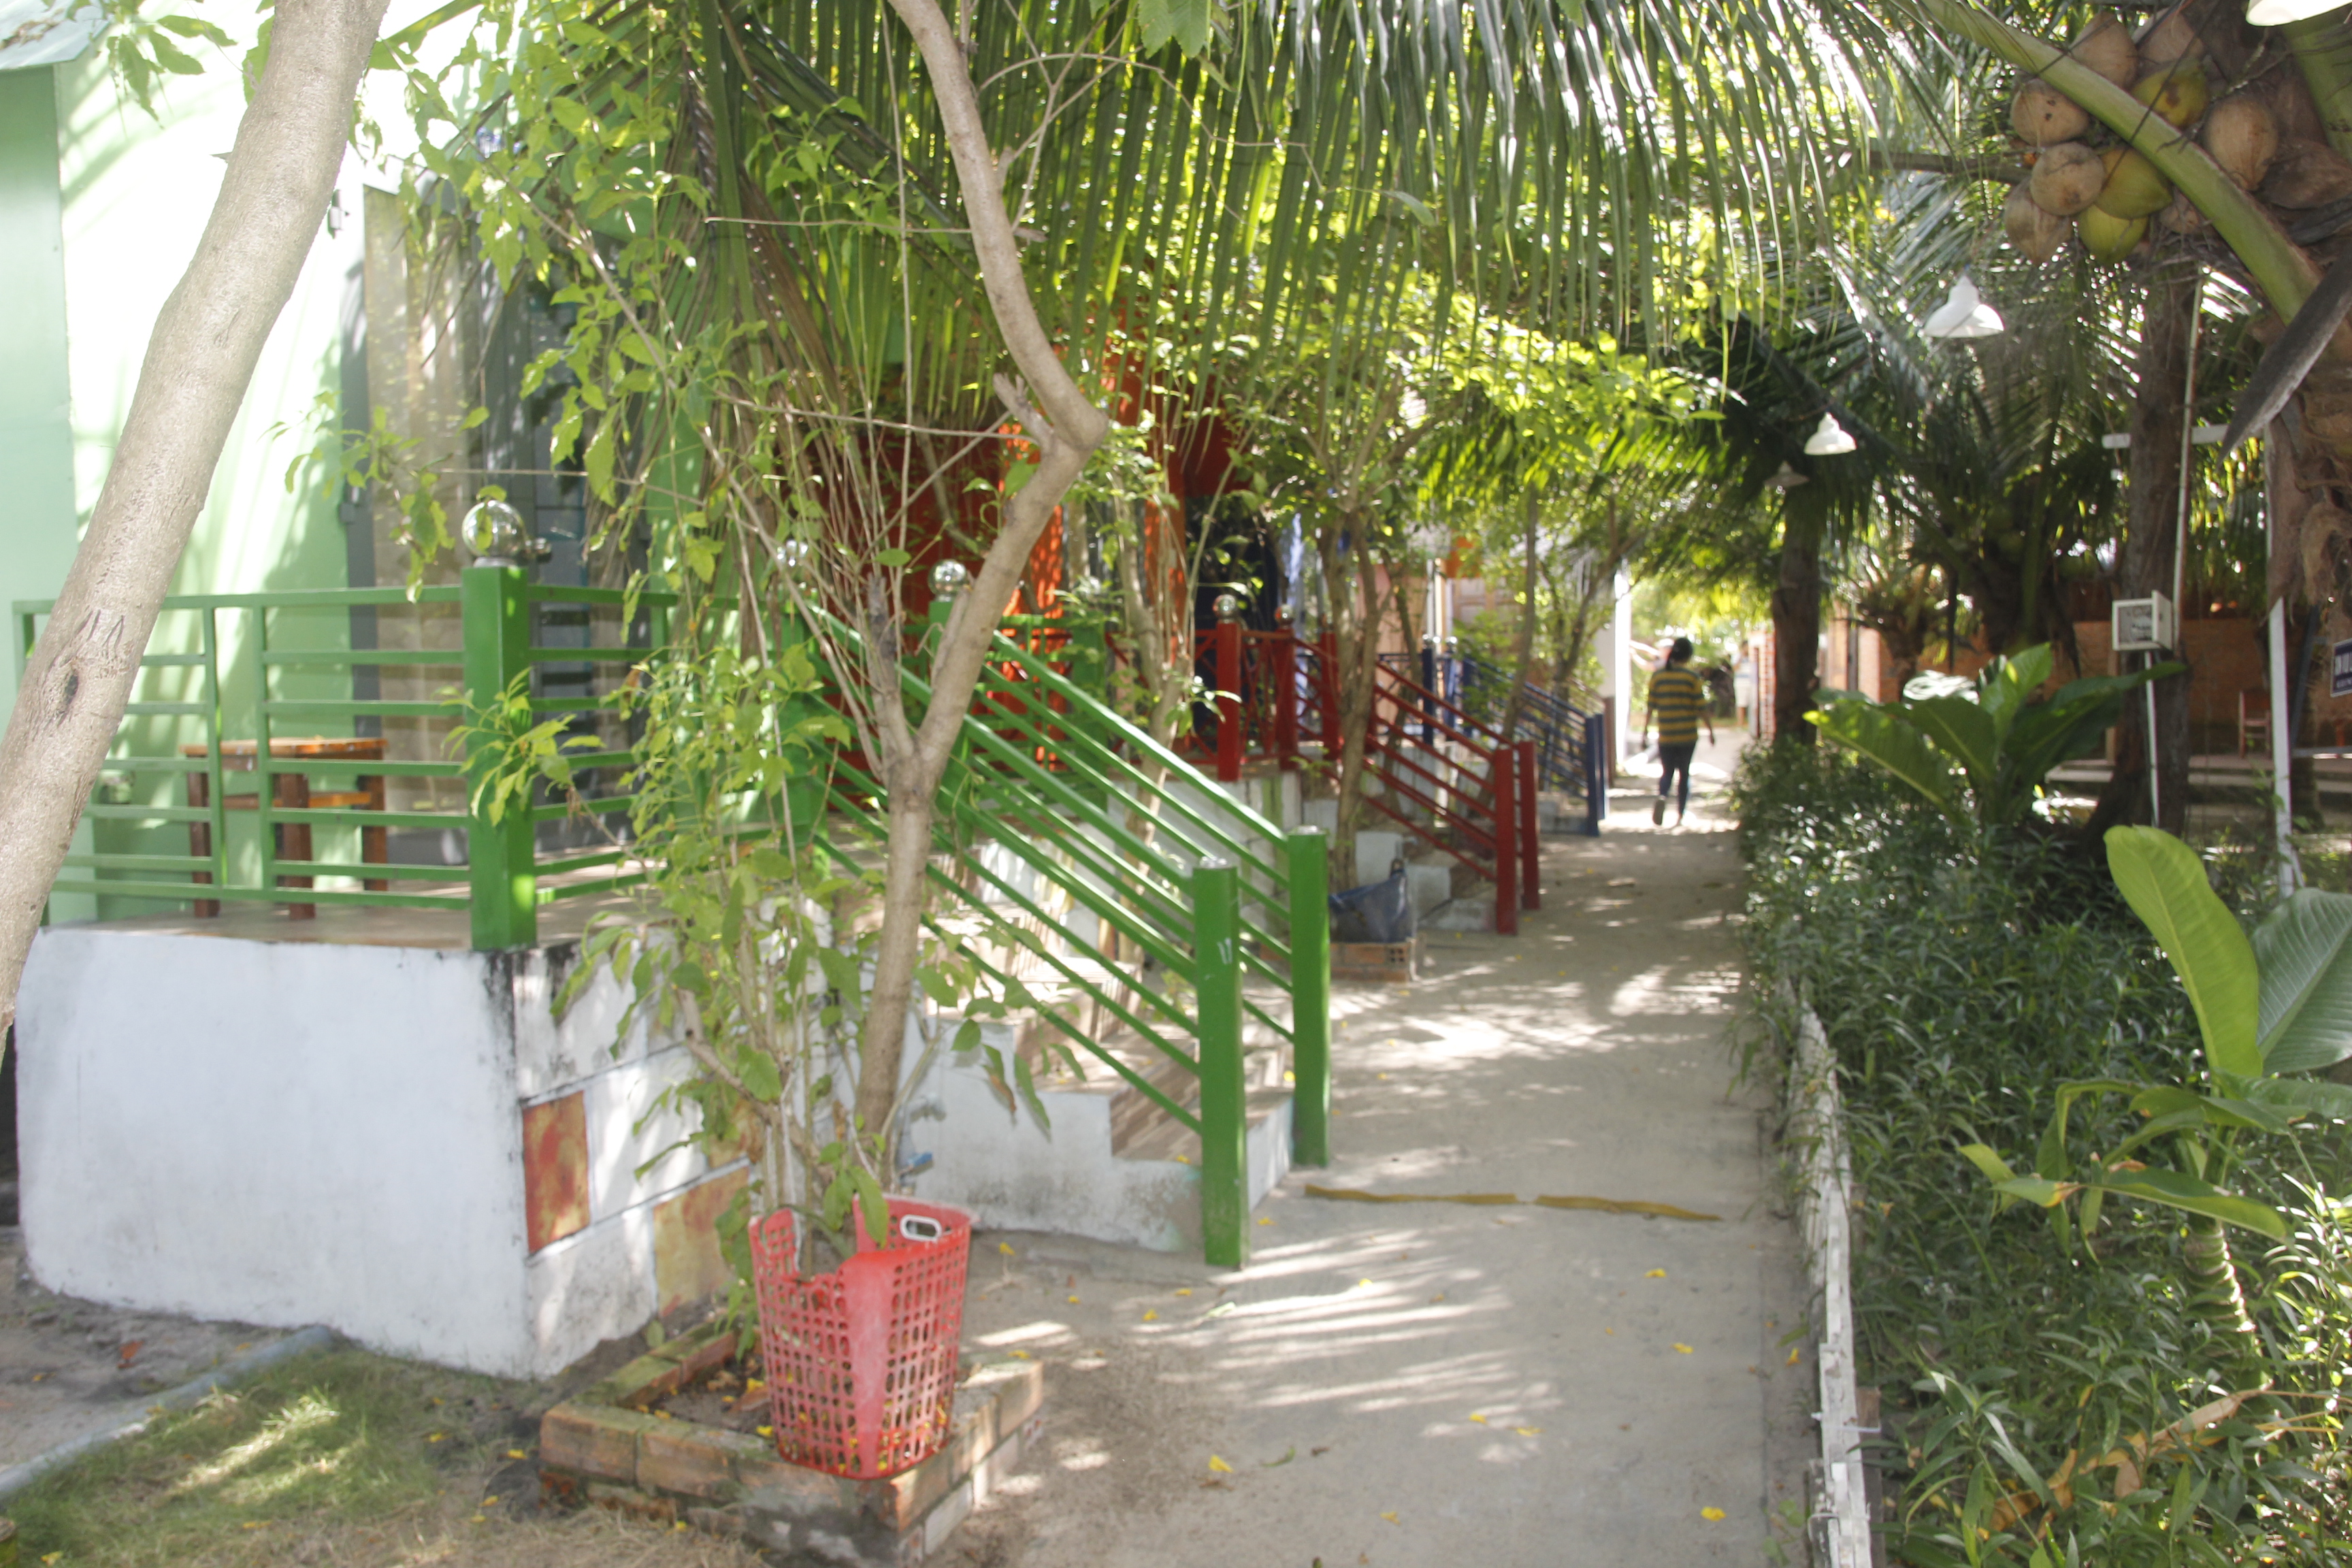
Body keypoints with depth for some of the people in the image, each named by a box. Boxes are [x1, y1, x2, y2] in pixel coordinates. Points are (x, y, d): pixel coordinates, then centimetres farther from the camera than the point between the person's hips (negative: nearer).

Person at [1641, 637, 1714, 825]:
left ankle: (1661, 797, -17)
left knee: (1667, 772, 14)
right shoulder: (1692, 678, -7)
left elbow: (1650, 709, 2)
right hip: (1688, 736, -2)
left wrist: (1645, 732, 11)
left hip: (1665, 737, 2)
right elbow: (1702, 709, -6)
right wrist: (1711, 730, 6)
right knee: (1685, 774, 11)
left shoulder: (1657, 677, 0)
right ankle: (1680, 816, 13)